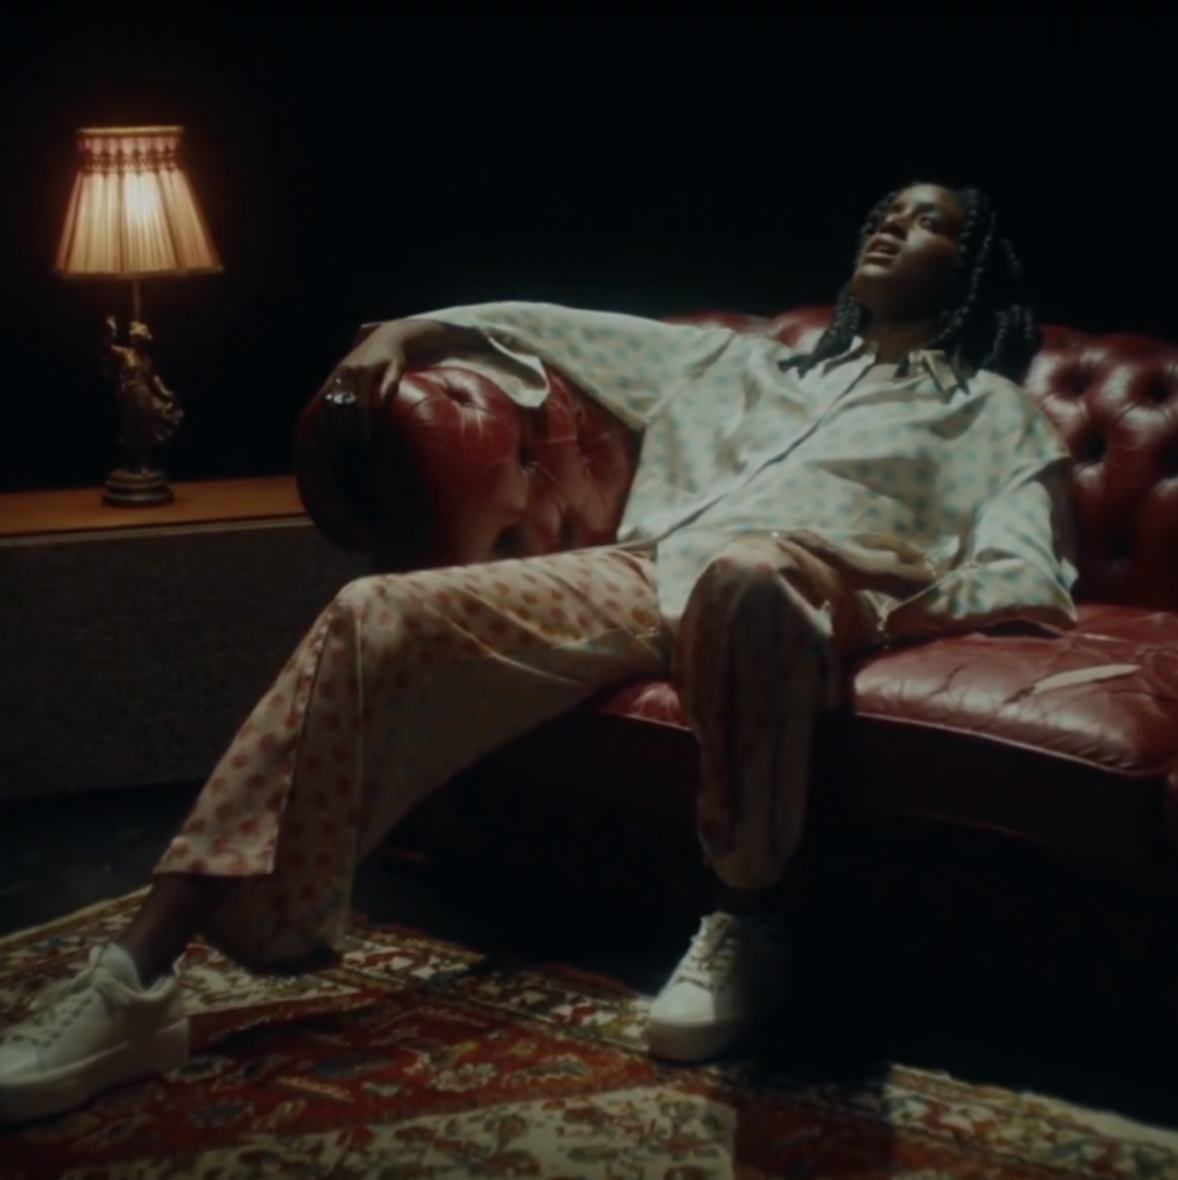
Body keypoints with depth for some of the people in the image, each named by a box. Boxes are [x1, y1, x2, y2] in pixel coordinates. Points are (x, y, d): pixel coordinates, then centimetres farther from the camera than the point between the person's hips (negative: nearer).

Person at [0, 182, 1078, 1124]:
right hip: (646, 573, 5)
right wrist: (421, 328, 22)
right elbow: (574, 330, 36)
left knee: (740, 573, -44)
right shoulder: (751, 363, 36)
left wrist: (934, 603, -16)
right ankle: (134, 983, -26)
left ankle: (747, 926, -23)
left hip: (805, 582, -4)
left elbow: (1029, 576, 6)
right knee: (379, 612, -19)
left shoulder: (995, 413, 24)